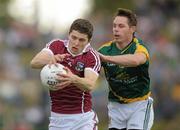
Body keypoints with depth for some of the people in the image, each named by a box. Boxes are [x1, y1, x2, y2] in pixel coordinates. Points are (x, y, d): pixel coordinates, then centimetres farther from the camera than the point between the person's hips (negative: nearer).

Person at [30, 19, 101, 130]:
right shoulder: (56, 45, -2)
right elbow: (34, 62, -19)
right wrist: (50, 59, -42)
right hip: (57, 116, 3)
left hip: (82, 117, -2)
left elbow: (90, 85, -27)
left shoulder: (92, 57, -10)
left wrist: (73, 79, -49)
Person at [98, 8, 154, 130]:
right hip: (116, 105, 4)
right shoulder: (106, 49, -3)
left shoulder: (139, 47, -17)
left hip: (139, 105, -4)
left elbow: (136, 60, -42)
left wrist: (106, 58, -50)